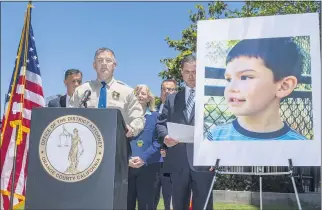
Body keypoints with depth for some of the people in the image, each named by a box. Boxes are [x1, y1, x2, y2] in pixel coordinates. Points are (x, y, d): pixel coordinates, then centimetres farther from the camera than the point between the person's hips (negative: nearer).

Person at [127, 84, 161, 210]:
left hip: (148, 165, -1)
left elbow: (158, 141, -4)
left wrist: (143, 158, -16)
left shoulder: (155, 116, 4)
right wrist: (127, 159, -11)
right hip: (127, 165, 2)